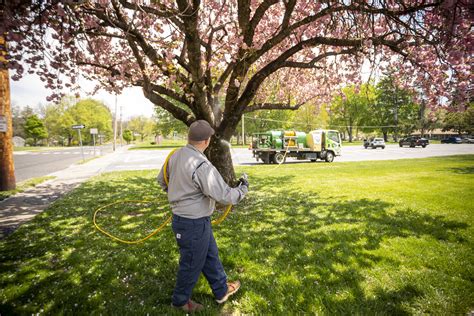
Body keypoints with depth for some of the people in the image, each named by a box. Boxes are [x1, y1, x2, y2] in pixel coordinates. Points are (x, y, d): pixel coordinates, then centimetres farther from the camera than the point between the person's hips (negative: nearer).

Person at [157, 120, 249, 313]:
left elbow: (162, 180, 13)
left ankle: (222, 290, 44)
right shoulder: (202, 166, -30)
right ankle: (180, 300, 39)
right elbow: (225, 196, -27)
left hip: (182, 216, 9)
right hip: (193, 224, -9)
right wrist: (243, 189, -7)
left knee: (210, 255, 24)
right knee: (192, 264, 15)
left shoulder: (175, 156, -3)